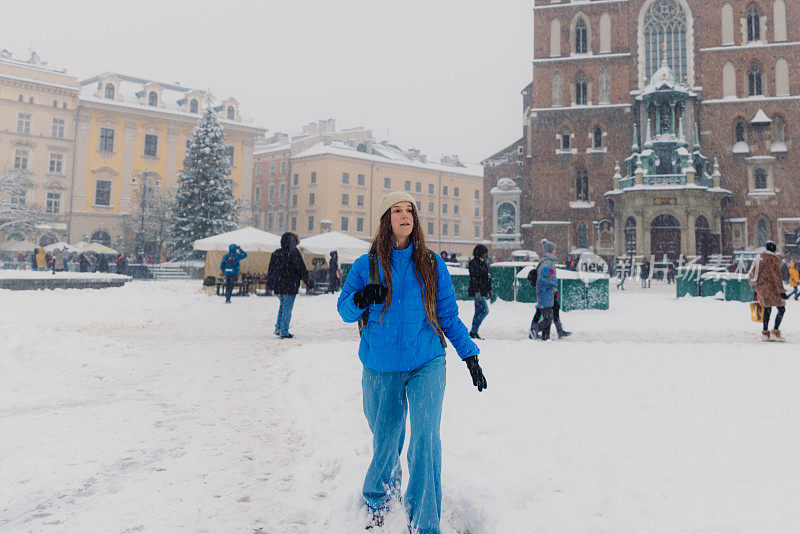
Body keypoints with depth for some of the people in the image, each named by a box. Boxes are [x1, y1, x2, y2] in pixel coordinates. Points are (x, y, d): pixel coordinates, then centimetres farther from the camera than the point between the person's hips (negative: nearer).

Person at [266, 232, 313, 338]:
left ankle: (278, 328, 18)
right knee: (287, 308, 2)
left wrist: (269, 284, 22)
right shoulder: (294, 253, -11)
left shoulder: (275, 254, 7)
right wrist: (309, 284, -4)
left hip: (277, 287, 6)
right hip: (290, 287, -6)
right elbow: (302, 270, -10)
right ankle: (284, 332, 4)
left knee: (283, 305, 23)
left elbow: (270, 271, 13)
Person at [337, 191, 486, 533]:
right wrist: (360, 298, -17)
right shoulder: (366, 265, 1)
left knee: (426, 438, -14)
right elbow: (344, 310, 4)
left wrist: (469, 355, 6)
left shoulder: (432, 264, 3)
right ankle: (378, 499, 42)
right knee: (385, 440, 12)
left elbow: (448, 315, 8)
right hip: (381, 367, 1)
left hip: (426, 364, 0)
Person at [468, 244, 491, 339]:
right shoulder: (473, 263, -12)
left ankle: (473, 332, 15)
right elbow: (474, 278, -18)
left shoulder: (483, 263, 16)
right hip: (476, 291, -9)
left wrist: (489, 289, 21)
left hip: (482, 291, 9)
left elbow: (487, 277, 23)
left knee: (478, 312, 10)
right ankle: (473, 331, -9)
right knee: (485, 310, -13)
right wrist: (477, 292, -23)